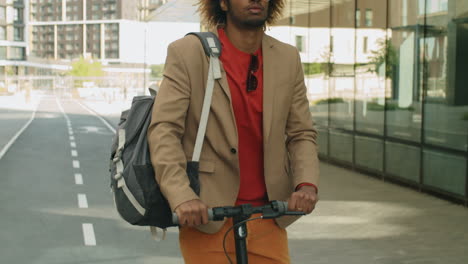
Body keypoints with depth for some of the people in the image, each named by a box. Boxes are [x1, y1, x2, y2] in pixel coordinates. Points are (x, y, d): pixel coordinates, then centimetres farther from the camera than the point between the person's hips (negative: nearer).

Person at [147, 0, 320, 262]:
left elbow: (301, 134, 8)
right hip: (206, 218, -3)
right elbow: (164, 130, -12)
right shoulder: (188, 53, -6)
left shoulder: (288, 58, 6)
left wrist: (307, 184, -10)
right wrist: (181, 196, -25)